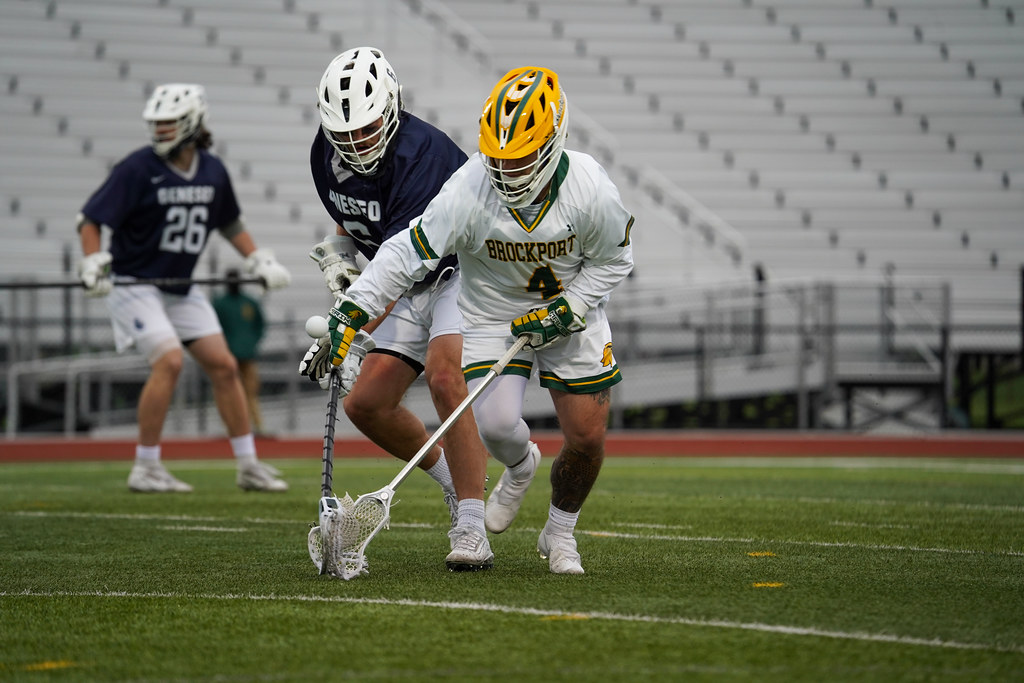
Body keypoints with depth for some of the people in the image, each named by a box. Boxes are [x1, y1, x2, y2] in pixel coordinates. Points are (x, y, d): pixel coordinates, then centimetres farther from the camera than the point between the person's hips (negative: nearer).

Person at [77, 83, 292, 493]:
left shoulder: (213, 171, 2)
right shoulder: (138, 168, -15)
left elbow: (229, 223, 20)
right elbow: (91, 219, -15)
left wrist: (258, 259, 11)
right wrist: (93, 262, -30)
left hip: (181, 288, 6)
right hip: (134, 285, -6)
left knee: (223, 365, 2)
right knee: (169, 361, -22)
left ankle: (248, 466, 12)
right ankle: (145, 469, -14)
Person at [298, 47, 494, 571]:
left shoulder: (420, 152, -30)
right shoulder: (326, 155, -4)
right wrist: (340, 253, -2)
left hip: (467, 272, -8)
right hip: (415, 288, 8)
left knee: (444, 376, -30)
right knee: (366, 402, 0)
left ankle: (471, 528, -28)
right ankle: (456, 483, 22)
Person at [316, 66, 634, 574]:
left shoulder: (590, 190, -25)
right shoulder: (468, 190, -27)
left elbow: (613, 261, -7)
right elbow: (407, 254, -25)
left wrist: (566, 310, -18)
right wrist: (351, 311, -33)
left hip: (568, 311, 1)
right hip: (492, 315, -1)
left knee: (587, 438, -4)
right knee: (496, 424, -20)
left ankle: (559, 534, 25)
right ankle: (520, 466, 21)